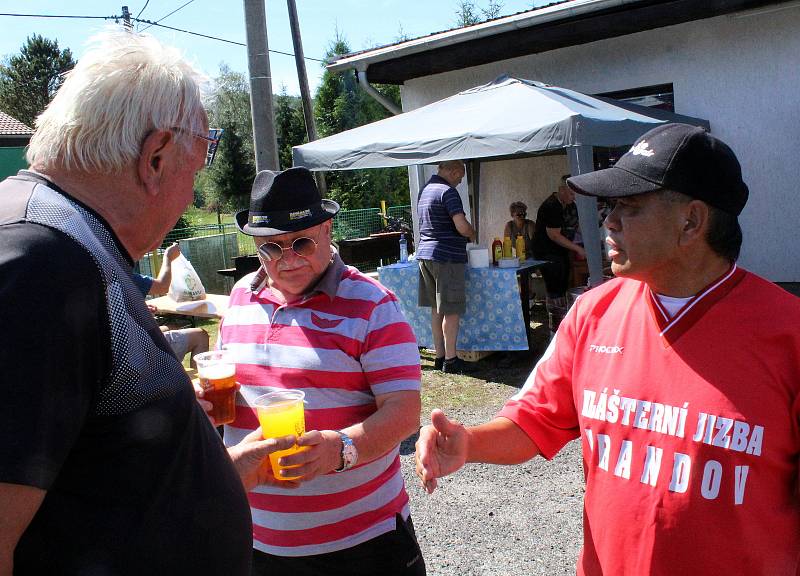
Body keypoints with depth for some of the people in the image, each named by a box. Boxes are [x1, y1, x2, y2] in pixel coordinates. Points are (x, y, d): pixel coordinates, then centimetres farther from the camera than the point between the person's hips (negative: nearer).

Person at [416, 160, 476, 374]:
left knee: (437, 309, 12)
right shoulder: (448, 192, -12)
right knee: (451, 310, -4)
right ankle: (450, 360, -1)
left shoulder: (425, 190, 17)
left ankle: (439, 356, 17)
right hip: (447, 256, -9)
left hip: (425, 254, 9)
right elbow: (462, 227, -20)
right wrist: (473, 234, 2)